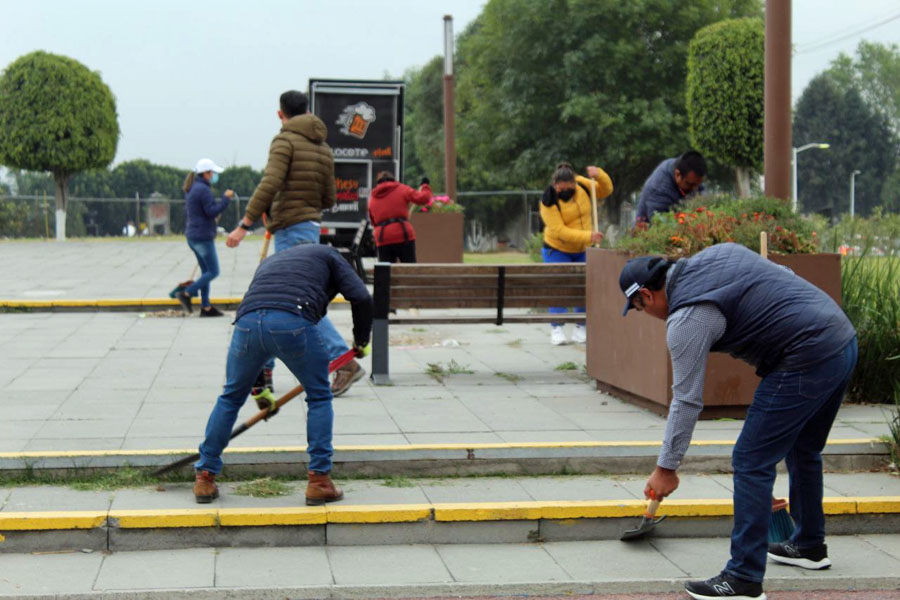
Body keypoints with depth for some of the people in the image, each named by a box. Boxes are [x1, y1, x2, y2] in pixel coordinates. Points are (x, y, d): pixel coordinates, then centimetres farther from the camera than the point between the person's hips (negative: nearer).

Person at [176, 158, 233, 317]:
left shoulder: (191, 189, 15)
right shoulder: (203, 189, -16)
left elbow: (187, 213, 21)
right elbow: (212, 212, -20)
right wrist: (225, 198, -13)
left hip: (192, 235, 10)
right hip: (203, 237, -10)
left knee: (206, 271, 12)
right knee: (213, 272, -4)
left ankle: (205, 307, 12)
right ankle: (186, 294, -8)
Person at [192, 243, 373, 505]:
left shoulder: (270, 261, 41)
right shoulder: (328, 254, 28)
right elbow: (361, 297, 9)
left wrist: (259, 388, 48)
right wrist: (361, 341, 27)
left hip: (247, 322, 4)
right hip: (294, 322, -4)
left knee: (230, 397, 24)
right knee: (319, 398, 17)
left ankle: (205, 478, 28)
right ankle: (319, 481, 14)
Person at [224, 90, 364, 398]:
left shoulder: (285, 140, -8)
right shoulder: (323, 148, 15)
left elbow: (269, 184, -20)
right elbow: (328, 199, 14)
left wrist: (244, 225, -21)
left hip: (291, 229, -9)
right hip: (311, 226, 9)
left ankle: (344, 362, -14)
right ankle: (261, 371, 16)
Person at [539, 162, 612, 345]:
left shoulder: (582, 184, -8)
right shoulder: (549, 201, -24)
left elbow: (606, 190, 5)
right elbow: (559, 231, -28)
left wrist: (599, 175, -17)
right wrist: (587, 236, -35)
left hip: (583, 250, 5)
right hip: (557, 250, -4)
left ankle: (581, 329, 9)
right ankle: (557, 330, -6)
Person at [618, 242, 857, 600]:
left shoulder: (687, 318, -10)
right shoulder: (718, 253, 14)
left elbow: (686, 400, -9)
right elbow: (785, 278, 22)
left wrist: (666, 467, 0)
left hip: (806, 361, -10)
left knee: (752, 462, -4)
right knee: (803, 451, 26)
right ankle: (810, 546, 41)